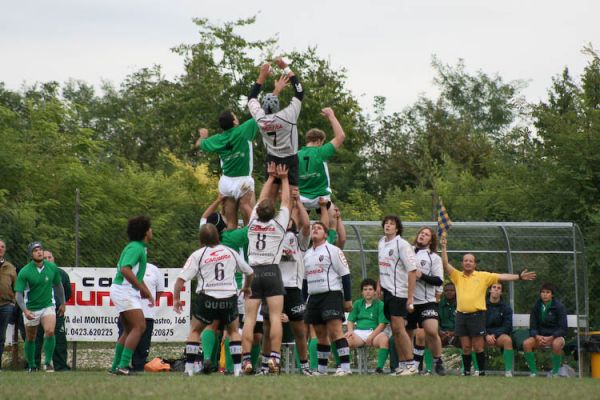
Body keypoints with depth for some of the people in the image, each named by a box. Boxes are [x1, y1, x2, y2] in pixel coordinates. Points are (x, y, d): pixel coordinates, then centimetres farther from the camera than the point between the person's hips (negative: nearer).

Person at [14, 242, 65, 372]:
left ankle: (48, 362, -11)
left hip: (48, 306, 1)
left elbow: (58, 285, 13)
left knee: (50, 332, -21)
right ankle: (32, 366, 26)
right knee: (30, 339, 9)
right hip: (30, 309, -1)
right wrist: (25, 310, -31)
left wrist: (62, 303, 17)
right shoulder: (24, 272, -15)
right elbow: (18, 294, -17)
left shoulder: (52, 268, -4)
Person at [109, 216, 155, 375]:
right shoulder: (135, 248, -15)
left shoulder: (140, 248, 17)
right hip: (124, 290, -11)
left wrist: (147, 292, 23)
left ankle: (116, 366, 15)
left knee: (129, 330, 13)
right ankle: (123, 366, -22)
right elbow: (125, 270, -27)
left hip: (128, 292, 11)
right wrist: (142, 288, -24)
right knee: (139, 326, -16)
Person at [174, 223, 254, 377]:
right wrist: (246, 287, 42)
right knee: (233, 331, 23)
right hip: (229, 297, 2)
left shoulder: (197, 255, 3)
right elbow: (250, 272, 23)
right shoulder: (230, 253, 11)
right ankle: (237, 368, 12)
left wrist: (176, 299, 6)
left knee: (195, 331, 18)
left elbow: (181, 279, -5)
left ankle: (189, 368, 8)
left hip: (207, 298, -2)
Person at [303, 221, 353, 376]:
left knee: (335, 330, -16)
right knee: (320, 334, 9)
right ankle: (321, 369, 12)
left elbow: (345, 275, -6)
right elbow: (305, 279, 25)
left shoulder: (332, 250, -3)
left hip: (331, 294, -7)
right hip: (313, 297, 7)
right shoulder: (307, 254, 18)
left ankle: (345, 366, -20)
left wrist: (348, 299, -10)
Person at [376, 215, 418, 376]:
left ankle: (411, 364, -8)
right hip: (387, 291, 8)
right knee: (394, 329, 8)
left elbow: (412, 271, -14)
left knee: (399, 328, -12)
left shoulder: (402, 245, -12)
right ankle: (402, 364, 13)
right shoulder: (382, 243, 12)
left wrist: (410, 298, -18)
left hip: (399, 292, -8)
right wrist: (379, 284, 16)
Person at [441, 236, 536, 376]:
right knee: (465, 347, 5)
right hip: (461, 315, 2)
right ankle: (467, 373, 11)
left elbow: (501, 277, 1)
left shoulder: (483, 276, 5)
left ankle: (482, 372, 4)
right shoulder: (457, 276, 11)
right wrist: (444, 247, -7)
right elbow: (445, 264, 3)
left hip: (477, 315, -2)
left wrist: (519, 276, -7)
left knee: (478, 347, -2)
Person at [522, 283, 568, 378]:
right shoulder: (536, 307, 2)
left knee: (556, 344, -39)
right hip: (540, 337, 3)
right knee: (526, 343, -27)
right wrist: (537, 337, -21)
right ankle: (533, 372, -18)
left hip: (556, 336, -3)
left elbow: (563, 328, -11)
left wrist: (550, 338, -25)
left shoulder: (559, 307, -7)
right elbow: (532, 328, 2)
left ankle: (555, 372, -21)